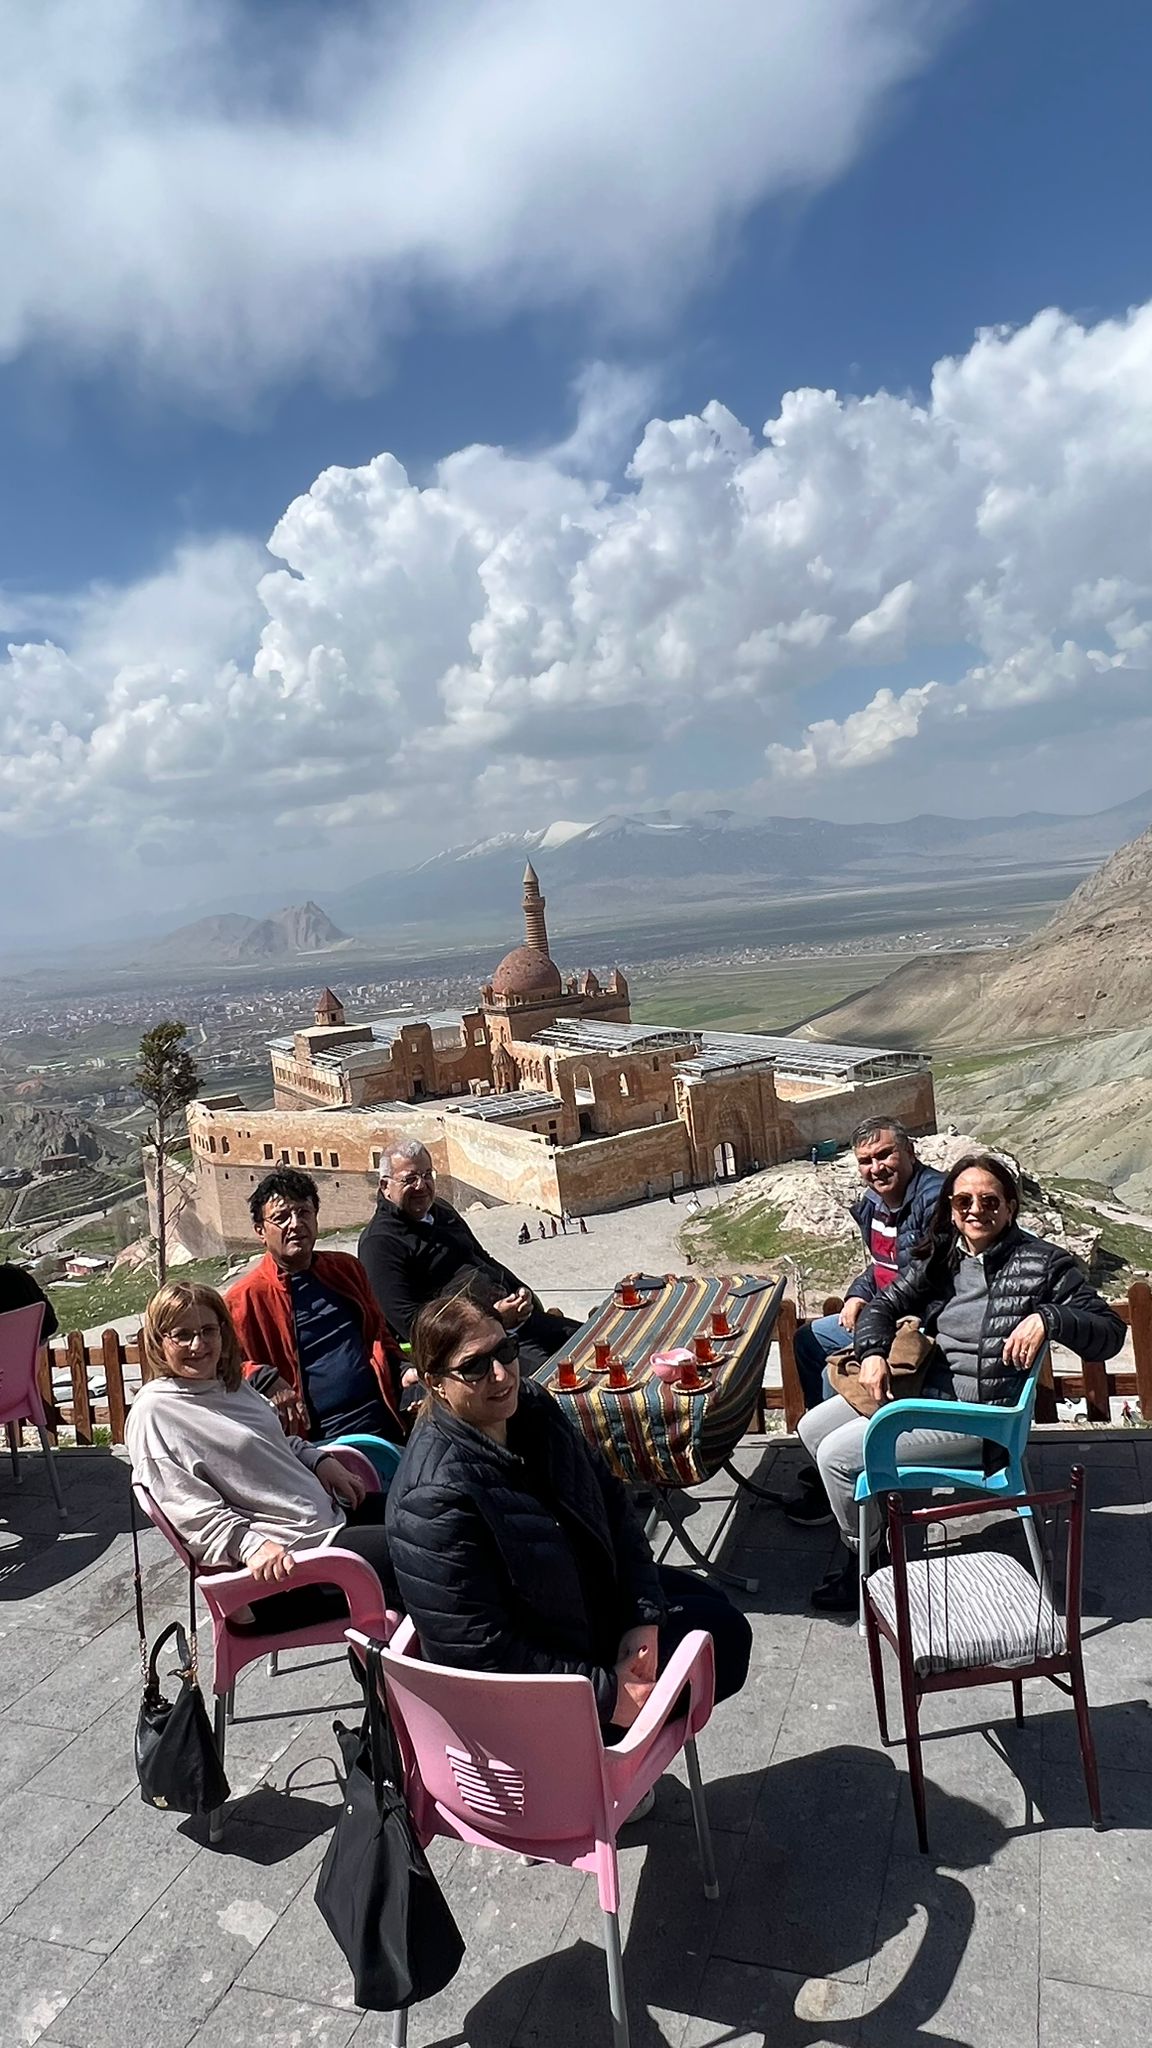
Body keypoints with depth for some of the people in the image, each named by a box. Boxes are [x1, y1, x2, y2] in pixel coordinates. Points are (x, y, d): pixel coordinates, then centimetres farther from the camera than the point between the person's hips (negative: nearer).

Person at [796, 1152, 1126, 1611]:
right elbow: (883, 1305, 12)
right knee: (812, 1428, 8)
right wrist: (872, 1353, -8)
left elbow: (1110, 1331, -11)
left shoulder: (1043, 1263, -9)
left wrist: (1048, 1318, -29)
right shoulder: (940, 1256, 8)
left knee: (836, 1454, -13)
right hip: (919, 1386, 8)